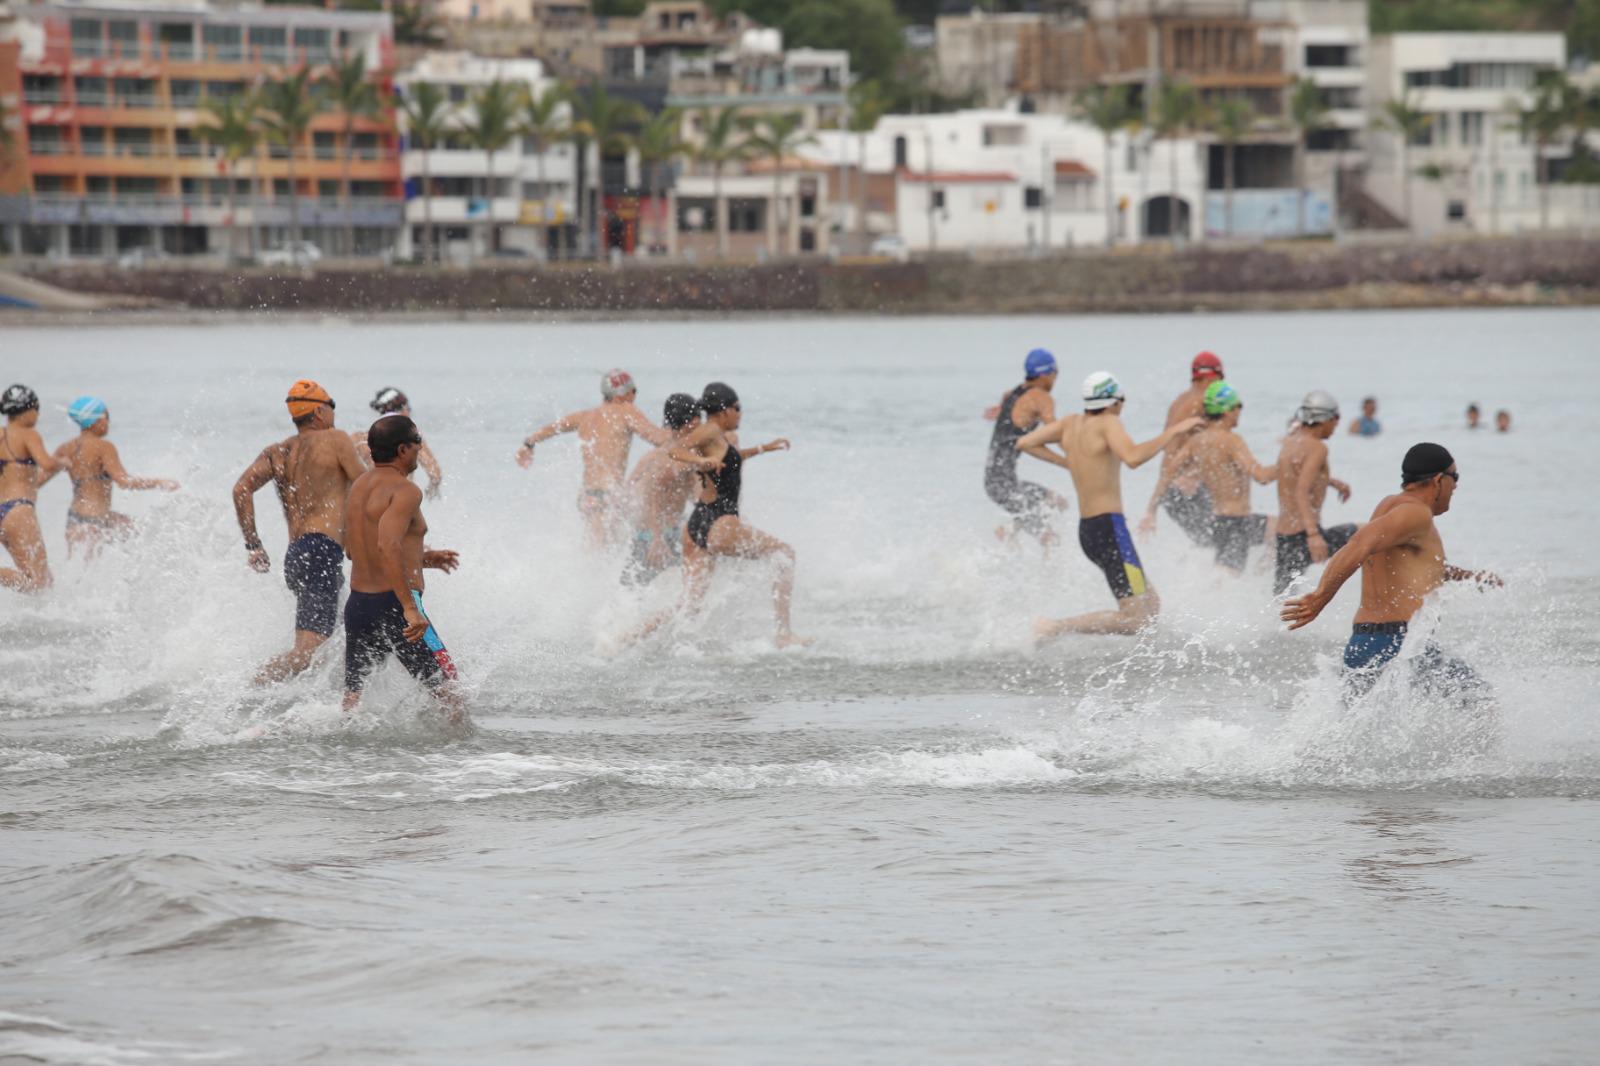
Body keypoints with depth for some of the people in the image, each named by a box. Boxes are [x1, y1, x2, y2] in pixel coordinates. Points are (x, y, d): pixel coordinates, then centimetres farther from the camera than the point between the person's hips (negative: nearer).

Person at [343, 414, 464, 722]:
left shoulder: (359, 487, 14)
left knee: (352, 700, 11)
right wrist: (410, 608, -31)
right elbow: (388, 546, -28)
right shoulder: (405, 491, -13)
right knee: (448, 689, 1)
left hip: (358, 603, 8)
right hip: (392, 605, -8)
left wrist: (422, 559, 29)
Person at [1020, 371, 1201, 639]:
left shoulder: (1071, 424, 11)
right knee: (1136, 620, -13)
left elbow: (1024, 443, 13)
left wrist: (1067, 460, 25)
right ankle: (1056, 628, -19)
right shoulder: (1107, 423, -10)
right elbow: (1133, 458, -27)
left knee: (1151, 605, 16)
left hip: (1087, 530, 9)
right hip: (1109, 528, -9)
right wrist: (1172, 432, -20)